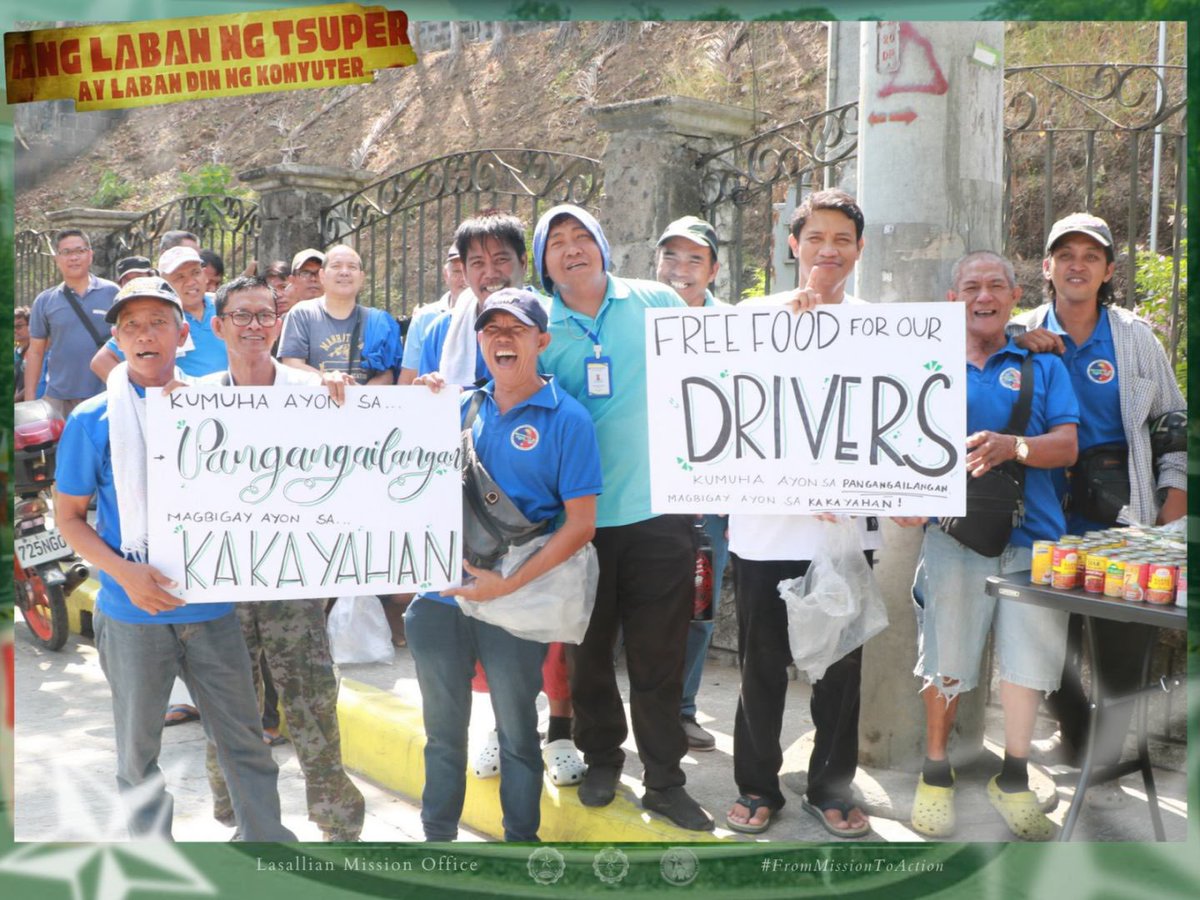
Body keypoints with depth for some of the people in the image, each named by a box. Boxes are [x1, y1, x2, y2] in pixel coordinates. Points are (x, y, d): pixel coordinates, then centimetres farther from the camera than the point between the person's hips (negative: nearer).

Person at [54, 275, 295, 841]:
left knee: (244, 740, 8)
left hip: (212, 607, 1)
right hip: (132, 614, -1)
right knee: (138, 750, 12)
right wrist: (123, 572, -16)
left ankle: (269, 841, 23)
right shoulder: (93, 421, -3)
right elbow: (69, 517, 2)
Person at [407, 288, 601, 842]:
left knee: (516, 731, 11)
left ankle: (522, 839, 29)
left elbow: (581, 524, -11)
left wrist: (510, 583, -19)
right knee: (442, 728, 16)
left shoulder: (566, 418, -6)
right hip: (440, 591, 4)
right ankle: (437, 835, 34)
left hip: (516, 601, -4)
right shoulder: (461, 406, 6)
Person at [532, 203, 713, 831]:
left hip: (660, 509, -1)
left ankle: (664, 781, 19)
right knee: (590, 648, 14)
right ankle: (601, 759, 34)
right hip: (581, 515, 1)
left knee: (659, 655, 5)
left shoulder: (658, 303, 3)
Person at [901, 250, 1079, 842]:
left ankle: (1013, 780, 21)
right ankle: (935, 775, 20)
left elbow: (1066, 447, 1)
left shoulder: (1042, 366, 12)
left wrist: (1011, 447, -20)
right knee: (946, 656, 3)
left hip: (1031, 532, 1)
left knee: (1028, 654, 4)